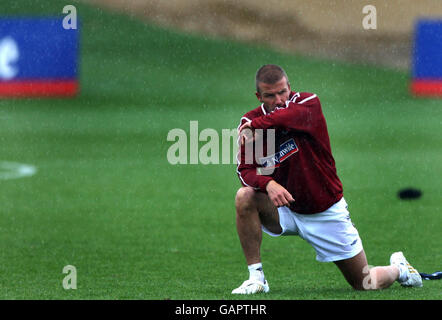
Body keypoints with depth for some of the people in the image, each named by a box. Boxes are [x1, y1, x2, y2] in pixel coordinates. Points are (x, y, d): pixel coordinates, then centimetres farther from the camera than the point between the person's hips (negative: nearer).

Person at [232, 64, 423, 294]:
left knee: (365, 284, 1)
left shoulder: (309, 103, -14)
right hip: (286, 211, 2)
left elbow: (285, 117, -39)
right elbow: (246, 171, -15)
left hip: (327, 213, -2)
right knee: (245, 196, -28)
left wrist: (254, 125, -31)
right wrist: (268, 184, -33)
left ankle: (398, 268, 37)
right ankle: (256, 278, -17)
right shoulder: (249, 122, -6)